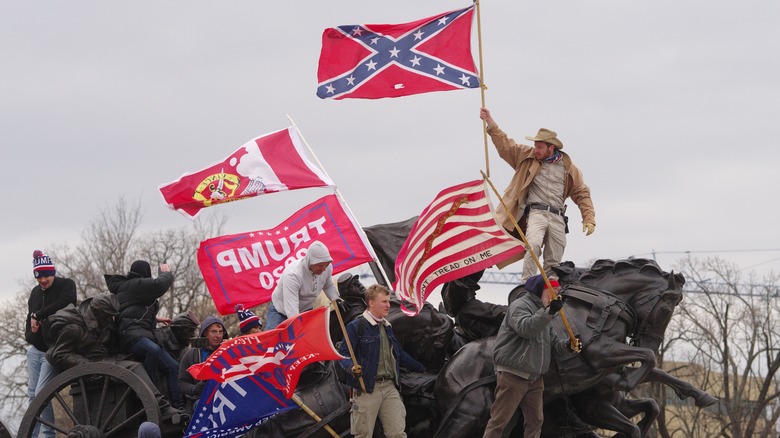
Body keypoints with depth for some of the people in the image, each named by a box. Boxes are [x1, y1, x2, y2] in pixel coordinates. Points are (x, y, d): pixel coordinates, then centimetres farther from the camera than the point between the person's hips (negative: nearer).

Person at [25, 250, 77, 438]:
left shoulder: (66, 285, -5)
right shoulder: (35, 292, 13)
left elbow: (64, 302, -24)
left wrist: (38, 316, -17)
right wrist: (29, 333, 1)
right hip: (35, 350, 6)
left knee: (41, 394, -16)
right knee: (33, 394, 6)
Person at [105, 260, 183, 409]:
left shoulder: (128, 286, 30)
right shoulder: (134, 285, -1)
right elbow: (160, 284, -12)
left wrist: (155, 319, 49)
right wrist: (166, 273, 8)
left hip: (144, 335, 10)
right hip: (131, 335, -10)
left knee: (173, 367, -2)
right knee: (153, 350, -41)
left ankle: (179, 407, -11)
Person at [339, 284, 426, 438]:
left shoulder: (386, 327, 19)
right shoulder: (357, 327, -6)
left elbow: (399, 354, 29)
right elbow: (343, 353, -10)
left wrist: (422, 368, 34)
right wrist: (351, 367, -31)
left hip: (390, 387, 7)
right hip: (367, 388, -7)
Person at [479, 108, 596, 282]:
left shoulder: (568, 168, 13)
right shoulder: (528, 157, 14)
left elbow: (582, 194, 14)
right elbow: (506, 145, 13)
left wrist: (589, 219, 3)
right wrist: (490, 122, 4)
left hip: (558, 217, 2)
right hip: (535, 213, -2)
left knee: (554, 263, -1)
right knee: (533, 245, -28)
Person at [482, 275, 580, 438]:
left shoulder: (542, 311, 20)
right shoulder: (520, 306, -9)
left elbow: (552, 342, 18)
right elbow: (525, 328, -28)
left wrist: (567, 344, -3)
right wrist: (548, 312, -37)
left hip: (535, 378, 9)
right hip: (513, 374, -9)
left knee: (535, 421, 7)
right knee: (499, 420, -9)